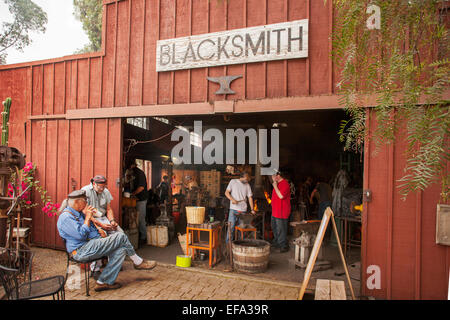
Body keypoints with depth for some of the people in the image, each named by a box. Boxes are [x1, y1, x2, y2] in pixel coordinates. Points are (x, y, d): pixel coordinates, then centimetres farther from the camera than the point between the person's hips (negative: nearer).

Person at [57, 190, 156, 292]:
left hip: (93, 244, 10)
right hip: (82, 251, -10)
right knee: (120, 237, -17)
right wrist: (87, 218, -13)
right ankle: (138, 262, 2)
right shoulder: (66, 217, -13)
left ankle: (104, 282, -9)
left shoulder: (79, 213, 19)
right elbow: (81, 235, -22)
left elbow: (91, 229, 24)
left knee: (121, 249, -10)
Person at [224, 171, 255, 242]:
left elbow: (250, 197, 7)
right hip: (233, 209, -3)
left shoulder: (247, 185, 7)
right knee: (231, 226, -4)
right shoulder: (233, 181, 0)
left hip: (243, 210, 3)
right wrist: (232, 199, -19)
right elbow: (226, 192, -2)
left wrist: (252, 209, 0)